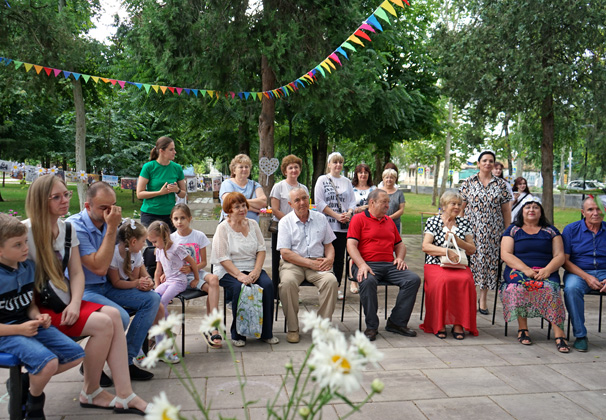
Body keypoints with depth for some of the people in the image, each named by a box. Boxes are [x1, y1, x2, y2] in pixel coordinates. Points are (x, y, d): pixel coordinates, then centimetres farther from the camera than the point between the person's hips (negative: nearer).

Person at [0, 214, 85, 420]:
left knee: (75, 354, -1)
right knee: (48, 361, -29)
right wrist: (19, 329, -22)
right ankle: (34, 399, 4)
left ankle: (28, 381, 15)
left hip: (28, 324, 7)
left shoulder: (28, 266, 1)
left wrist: (37, 316, -6)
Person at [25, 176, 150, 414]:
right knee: (103, 323, -21)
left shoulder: (67, 228, 7)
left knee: (113, 315, -15)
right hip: (36, 309, -7)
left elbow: (76, 273, 4)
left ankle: (124, 396, -14)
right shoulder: (25, 231, -15)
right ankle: (90, 394, 1)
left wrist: (74, 303, -11)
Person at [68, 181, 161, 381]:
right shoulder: (75, 227, -21)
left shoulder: (108, 223, 3)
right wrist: (111, 228, -26)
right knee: (120, 317, -31)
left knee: (151, 299, -2)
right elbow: (99, 268, -27)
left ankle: (126, 361, -1)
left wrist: (137, 280, 1)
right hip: (82, 290, -8)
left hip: (106, 286, 8)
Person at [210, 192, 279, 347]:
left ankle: (266, 333, -9)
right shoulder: (223, 228, -3)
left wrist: (256, 271, -10)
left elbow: (261, 249, 7)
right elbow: (223, 259, -10)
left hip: (252, 268, 4)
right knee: (240, 287, -33)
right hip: (228, 271, -4)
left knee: (268, 284, -23)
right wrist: (239, 275, -23)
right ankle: (237, 334, -13)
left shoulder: (252, 224, 11)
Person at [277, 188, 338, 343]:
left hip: (317, 262, 2)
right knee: (288, 282, -34)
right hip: (293, 263, -2)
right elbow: (285, 253, -6)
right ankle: (292, 328, -17)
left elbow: (329, 244, 17)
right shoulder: (285, 222, 3)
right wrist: (310, 263, -14)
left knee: (331, 280, -28)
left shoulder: (320, 218, 14)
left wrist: (329, 259, -6)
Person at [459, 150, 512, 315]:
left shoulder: (501, 184, 7)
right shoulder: (468, 182, 4)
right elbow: (461, 207, 5)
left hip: (493, 232, 1)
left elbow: (506, 210, 8)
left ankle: (483, 299, 16)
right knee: (471, 261, -2)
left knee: (489, 262, 4)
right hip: (471, 229, -1)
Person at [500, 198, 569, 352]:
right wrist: (526, 269, -15)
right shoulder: (512, 230, 13)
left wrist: (547, 270, -13)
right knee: (519, 286, -34)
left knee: (550, 288, -32)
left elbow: (560, 256, 8)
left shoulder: (551, 231, 17)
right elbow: (505, 254, 0)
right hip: (518, 270, 0)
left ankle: (559, 335, -33)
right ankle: (522, 329, -23)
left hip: (546, 272, 1)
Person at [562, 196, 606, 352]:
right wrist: (586, 277, -15)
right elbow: (564, 260, -2)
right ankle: (580, 335, -22)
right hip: (578, 272, -2)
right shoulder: (571, 229, 3)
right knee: (571, 288, -35)